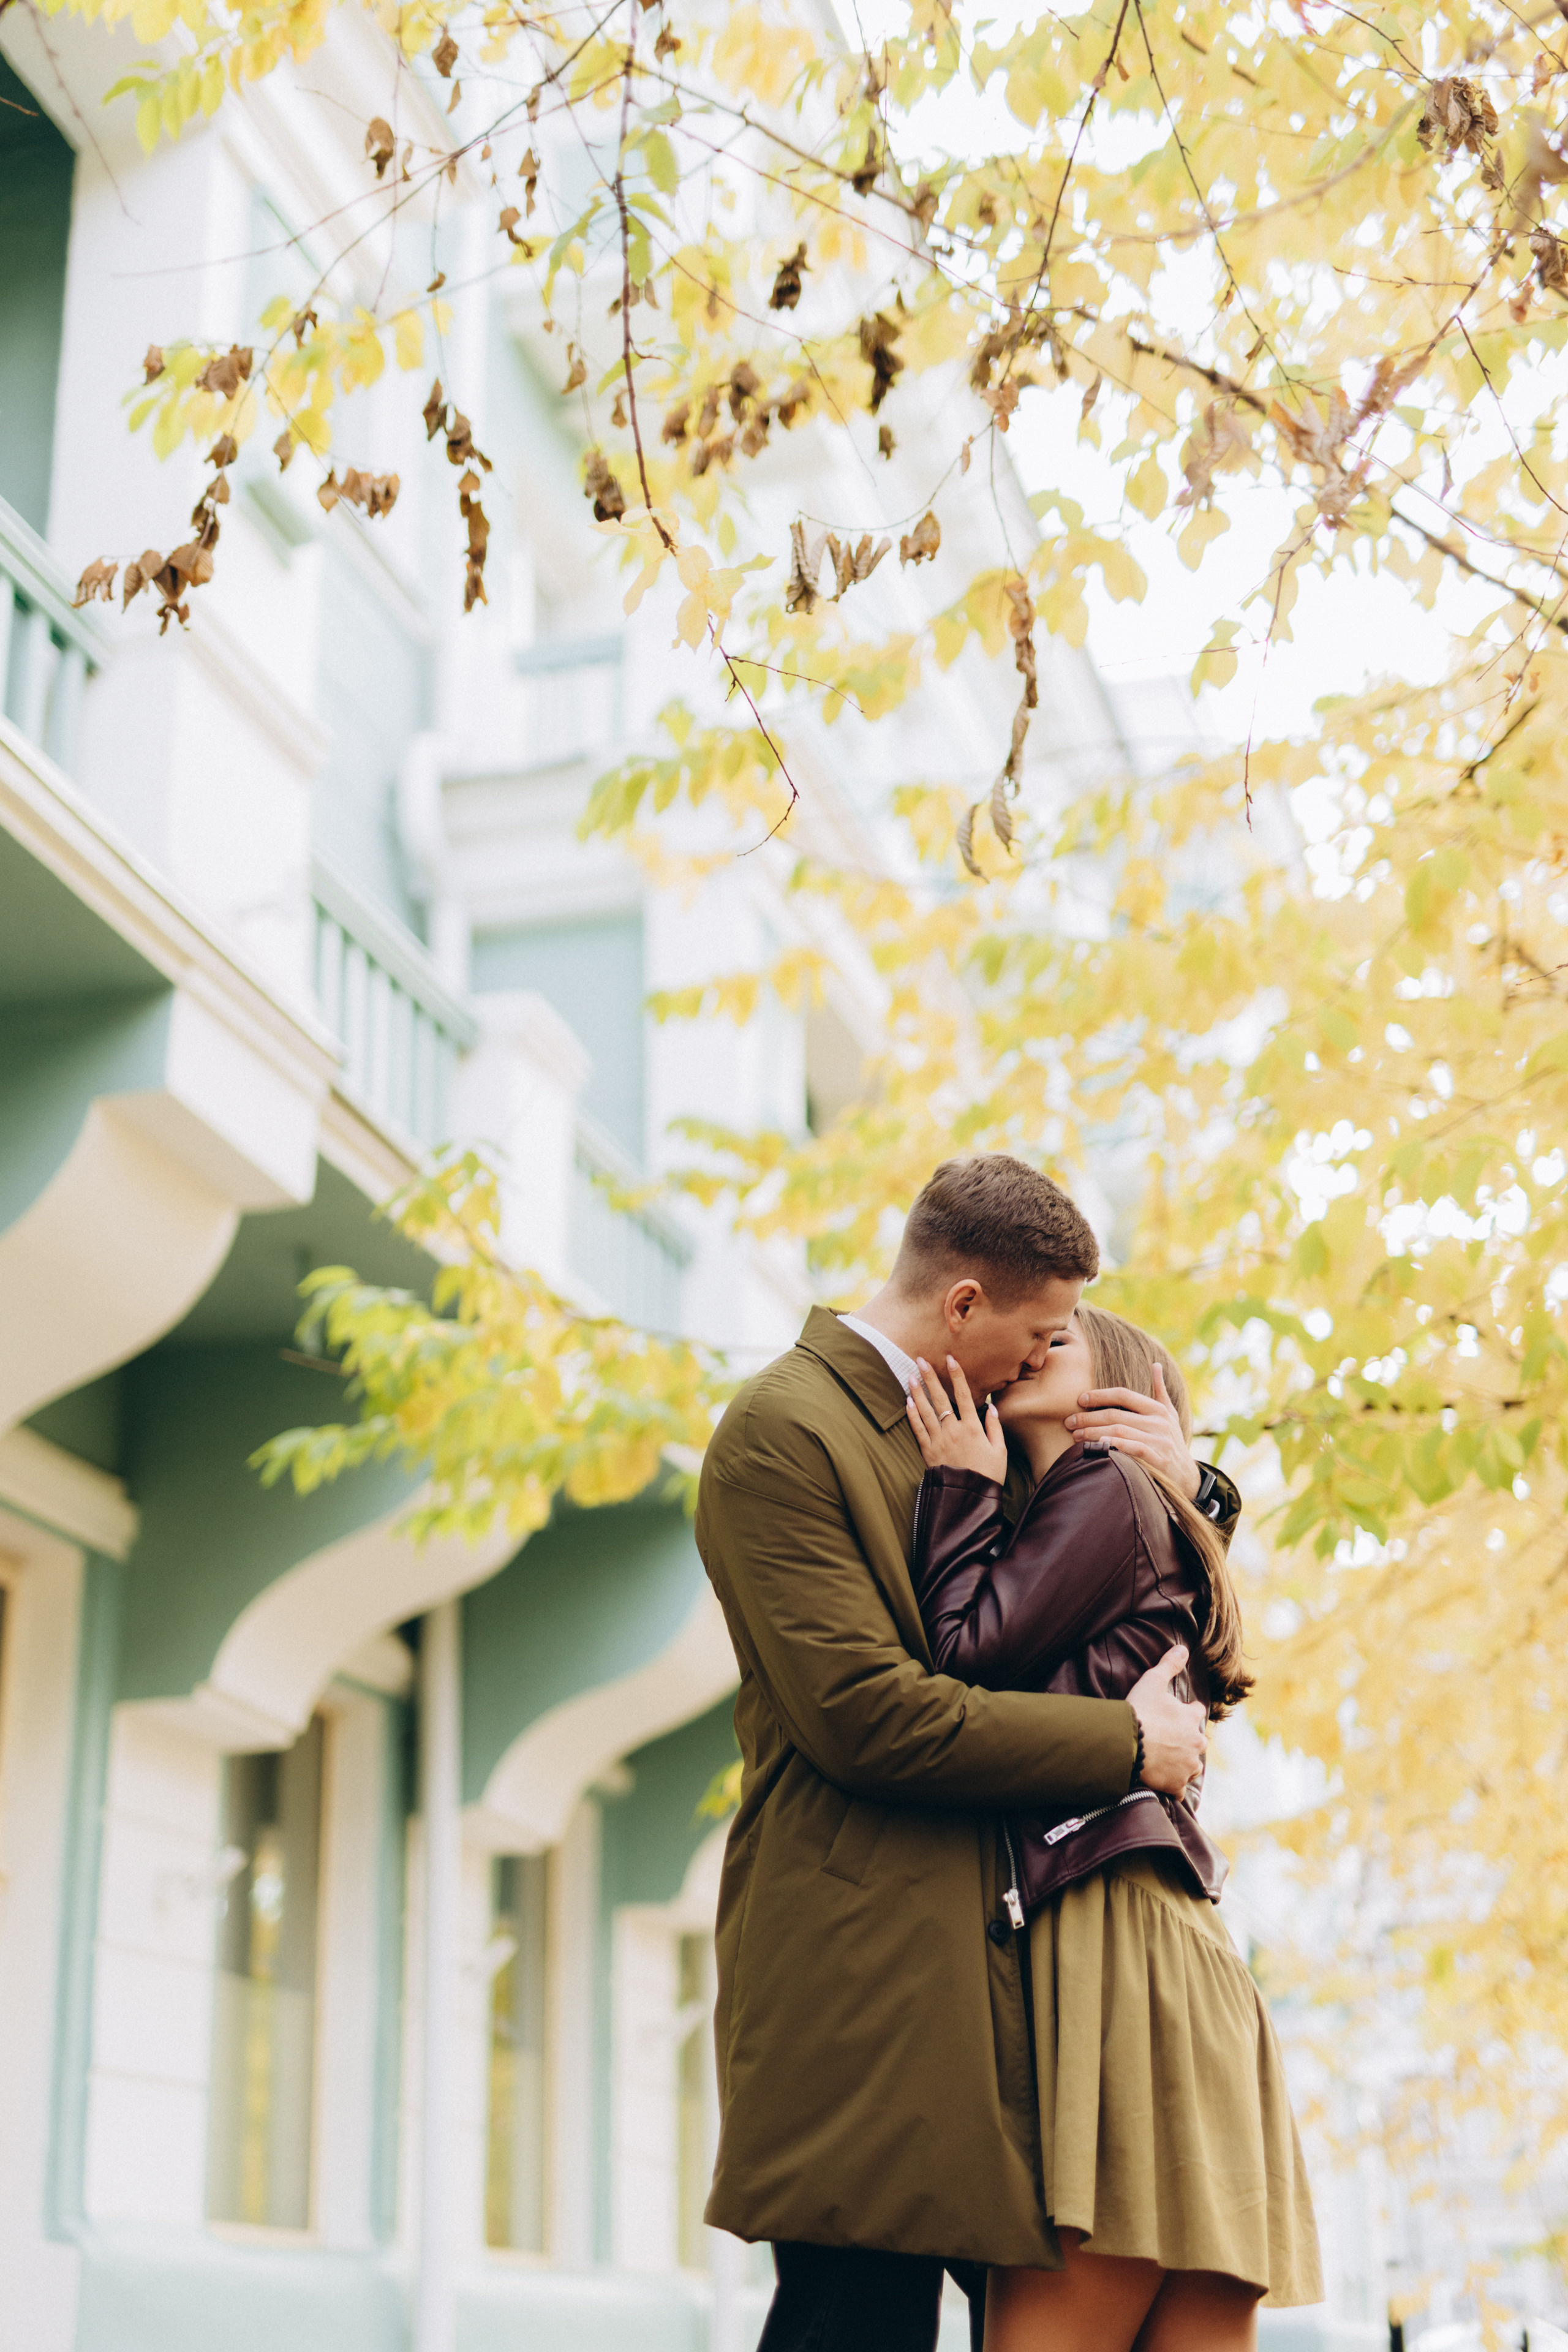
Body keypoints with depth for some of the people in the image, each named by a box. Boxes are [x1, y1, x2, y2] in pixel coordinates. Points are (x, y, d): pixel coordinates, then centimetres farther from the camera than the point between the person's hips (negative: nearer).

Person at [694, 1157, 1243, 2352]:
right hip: (863, 1964, -9)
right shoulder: (782, 1432, -9)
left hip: (969, 1946, 9)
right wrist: (1127, 1745, -12)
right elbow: (860, 1712, -19)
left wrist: (1189, 1487, 7)